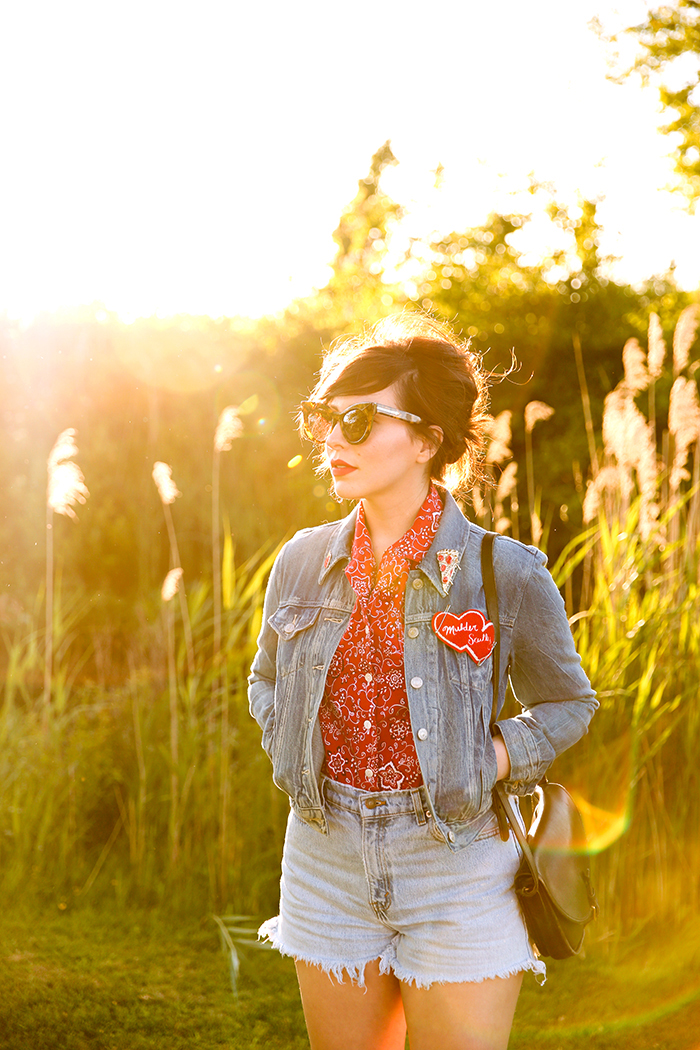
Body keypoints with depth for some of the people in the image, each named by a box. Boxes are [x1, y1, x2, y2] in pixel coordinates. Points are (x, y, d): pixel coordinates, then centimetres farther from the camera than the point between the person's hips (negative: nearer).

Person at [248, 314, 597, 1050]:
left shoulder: (507, 573, -10)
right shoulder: (303, 561, 1)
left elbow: (568, 704, 4)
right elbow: (266, 682, 18)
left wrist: (492, 760, -12)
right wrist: (292, 752, 1)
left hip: (457, 874, -3)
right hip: (327, 867, 4)